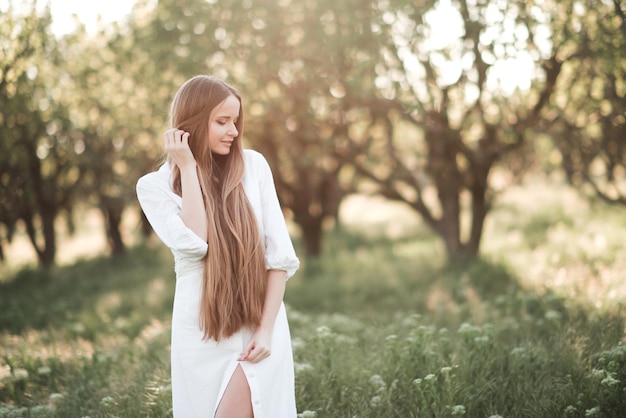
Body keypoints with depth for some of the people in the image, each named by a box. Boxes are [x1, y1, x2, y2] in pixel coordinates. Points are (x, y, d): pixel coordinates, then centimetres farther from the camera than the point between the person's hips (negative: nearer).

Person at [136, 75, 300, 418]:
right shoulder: (155, 185, 0)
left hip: (258, 325, -1)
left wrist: (266, 328, -7)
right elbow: (193, 244, -17)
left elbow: (279, 253, -1)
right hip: (201, 331, 1)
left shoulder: (253, 165, 0)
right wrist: (188, 167, -11)